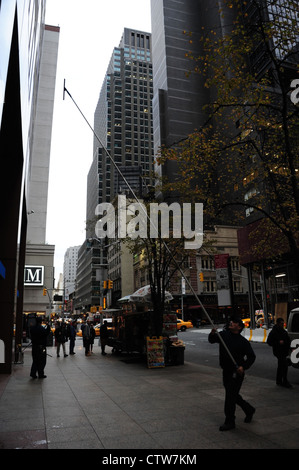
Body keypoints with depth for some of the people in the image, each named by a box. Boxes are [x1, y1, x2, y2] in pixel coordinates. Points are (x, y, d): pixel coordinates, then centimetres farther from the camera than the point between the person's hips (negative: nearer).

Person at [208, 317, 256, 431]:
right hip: (226, 371, 6)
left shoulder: (243, 341, -10)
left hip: (236, 373, -6)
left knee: (230, 397, -4)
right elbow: (212, 340, -1)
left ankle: (229, 422, 11)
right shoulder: (223, 334, 2)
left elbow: (251, 356, -6)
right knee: (233, 395, 20)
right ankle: (249, 410, 43)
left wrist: (244, 367, -19)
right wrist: (212, 334, -23)